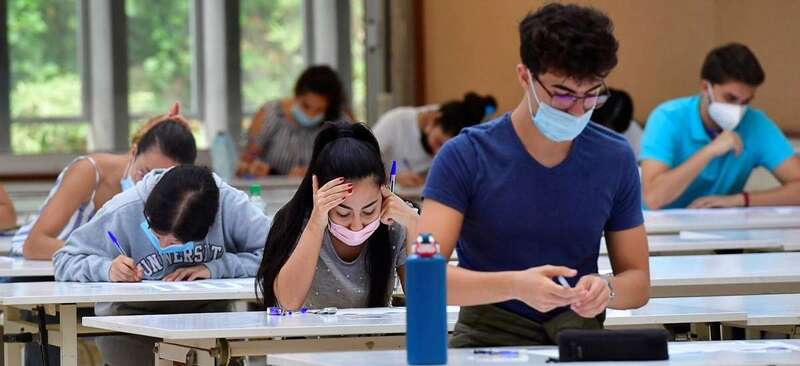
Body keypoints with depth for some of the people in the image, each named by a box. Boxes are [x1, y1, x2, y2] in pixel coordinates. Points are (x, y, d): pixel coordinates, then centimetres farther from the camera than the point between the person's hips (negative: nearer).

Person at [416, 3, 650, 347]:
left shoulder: (616, 159, 2)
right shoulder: (464, 157, -8)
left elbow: (638, 280, 10)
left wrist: (607, 289, -15)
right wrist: (515, 285, -33)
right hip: (491, 332, -2)